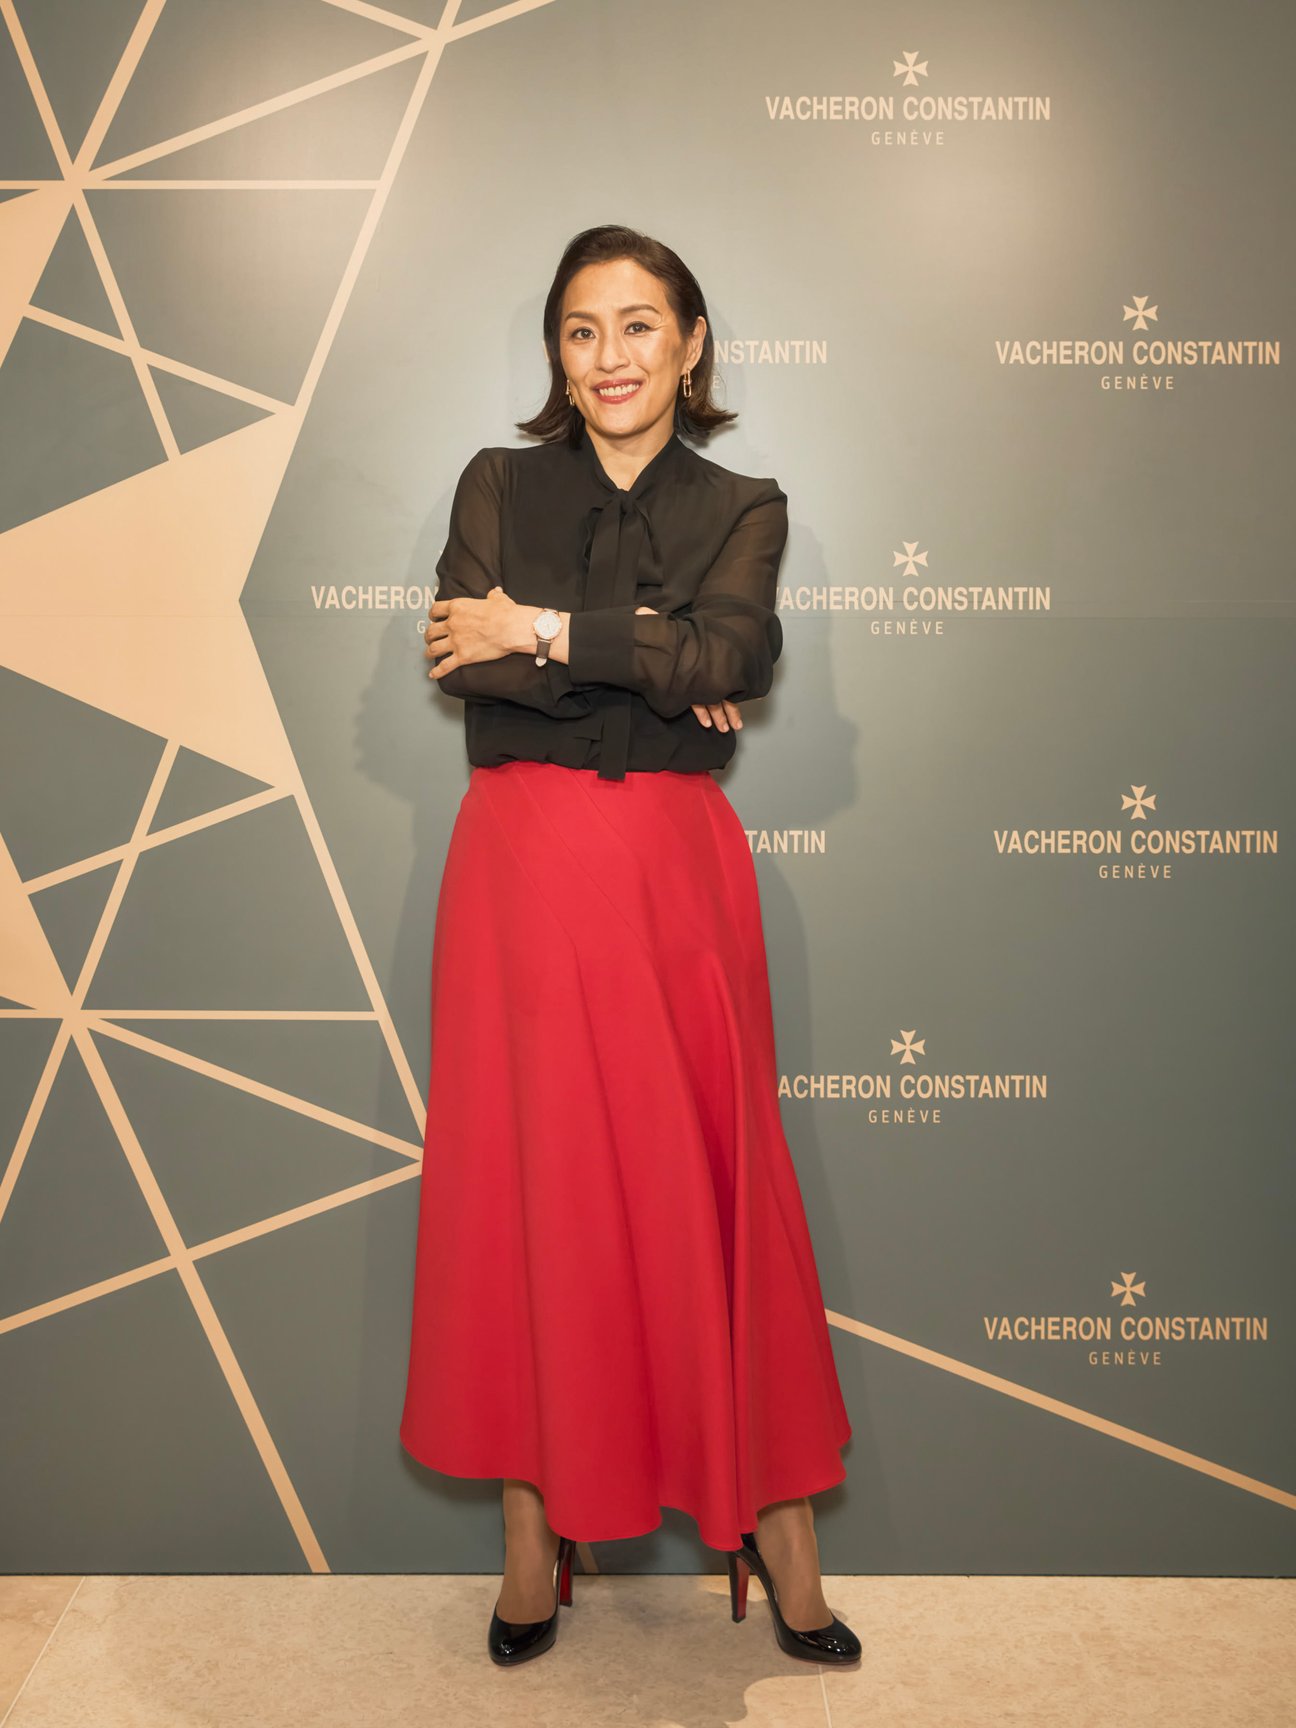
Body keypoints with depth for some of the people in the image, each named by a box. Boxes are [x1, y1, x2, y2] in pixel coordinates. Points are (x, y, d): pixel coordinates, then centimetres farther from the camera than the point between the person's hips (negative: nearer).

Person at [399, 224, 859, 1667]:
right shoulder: (499, 484, 11)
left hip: (676, 864, 0)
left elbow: (736, 650, -11)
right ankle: (536, 1522, 16)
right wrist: (651, 662, -11)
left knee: (713, 1180, 2)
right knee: (525, 1178, 3)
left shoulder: (741, 509, 10)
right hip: (523, 859, 1)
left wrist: (544, 632, -12)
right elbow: (457, 657, -7)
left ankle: (774, 1517, 15)